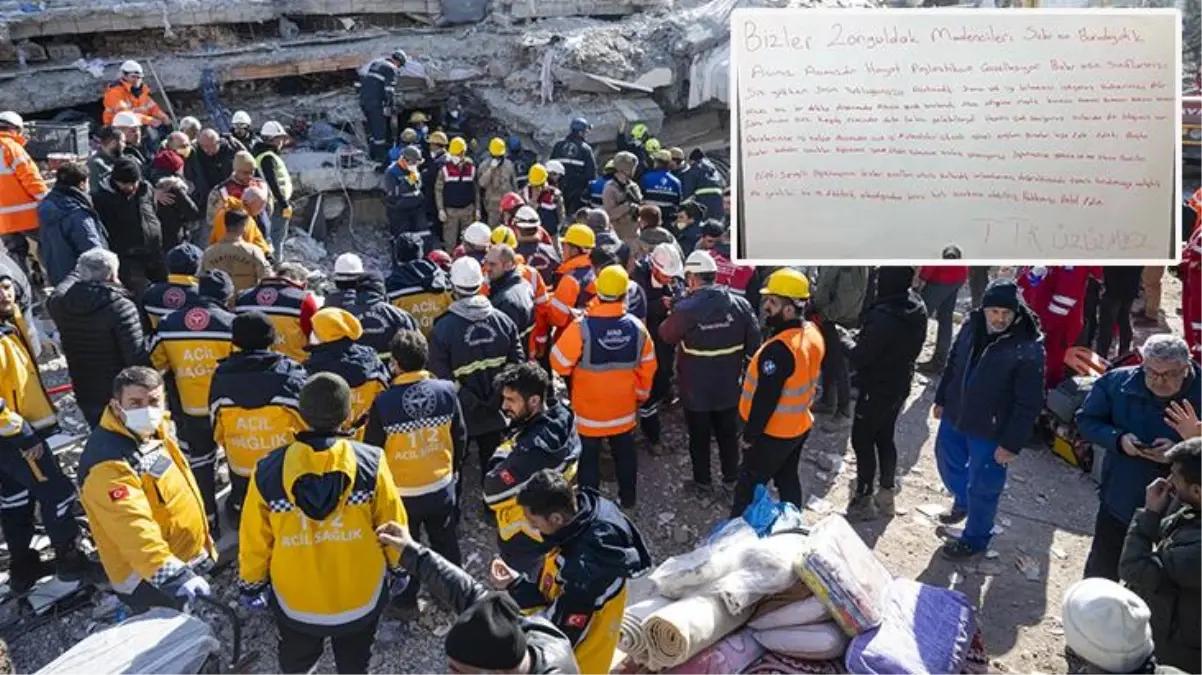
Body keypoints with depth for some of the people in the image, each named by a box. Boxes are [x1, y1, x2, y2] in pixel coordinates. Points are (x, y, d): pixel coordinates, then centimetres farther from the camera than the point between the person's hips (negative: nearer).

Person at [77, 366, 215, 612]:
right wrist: (174, 575, -48)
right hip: (150, 582, -9)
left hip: (188, 562, 9)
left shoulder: (156, 431, 0)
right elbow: (134, 530, -39)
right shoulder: (109, 465, -29)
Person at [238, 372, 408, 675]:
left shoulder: (269, 471, -19)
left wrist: (251, 584, 10)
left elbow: (255, 540, -8)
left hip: (295, 601, 1)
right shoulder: (370, 463, -22)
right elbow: (392, 526, -12)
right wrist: (398, 568, 7)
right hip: (361, 597, 0)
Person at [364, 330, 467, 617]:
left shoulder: (383, 402, -22)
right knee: (446, 543, 23)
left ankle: (407, 601, 35)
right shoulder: (447, 391, -14)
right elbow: (460, 437, -2)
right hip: (442, 487, 3)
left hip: (401, 492, -2)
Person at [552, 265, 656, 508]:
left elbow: (559, 362, -15)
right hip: (624, 408, 3)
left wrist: (573, 380, 5)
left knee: (588, 457, 14)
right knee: (625, 453, 22)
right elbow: (648, 367, 0)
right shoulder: (636, 327, -12)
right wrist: (641, 394, 16)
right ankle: (628, 497, 38)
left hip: (589, 409, -3)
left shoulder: (582, 327, -25)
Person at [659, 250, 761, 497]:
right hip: (729, 387, 4)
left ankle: (703, 481, 29)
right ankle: (731, 478, 34)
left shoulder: (686, 308, -24)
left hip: (696, 389, -4)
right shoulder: (740, 304, -10)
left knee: (699, 437, 15)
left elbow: (665, 335, -5)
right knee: (728, 434, 21)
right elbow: (754, 345, -3)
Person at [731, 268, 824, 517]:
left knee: (750, 484, 10)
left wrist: (749, 435, -15)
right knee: (788, 479, 24)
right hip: (800, 425, 8)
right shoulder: (813, 333, -5)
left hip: (773, 433, -8)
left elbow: (765, 400, -27)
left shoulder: (779, 349, -33)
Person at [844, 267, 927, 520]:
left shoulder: (884, 318, -33)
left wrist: (842, 341, -5)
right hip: (899, 385, 8)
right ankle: (887, 493, 34)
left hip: (876, 389, -8)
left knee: (862, 441, 8)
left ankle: (864, 499, 17)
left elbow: (859, 358, -24)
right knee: (885, 438, 21)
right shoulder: (918, 308, -4)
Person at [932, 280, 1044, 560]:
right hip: (954, 417, 6)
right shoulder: (971, 326, -8)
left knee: (982, 486, 10)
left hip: (990, 432, -6)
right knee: (948, 463, 27)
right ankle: (962, 502, 57)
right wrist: (941, 399, 16)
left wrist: (1012, 443, -18)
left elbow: (1029, 404, -20)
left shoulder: (1028, 348, -25)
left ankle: (975, 539, 33)